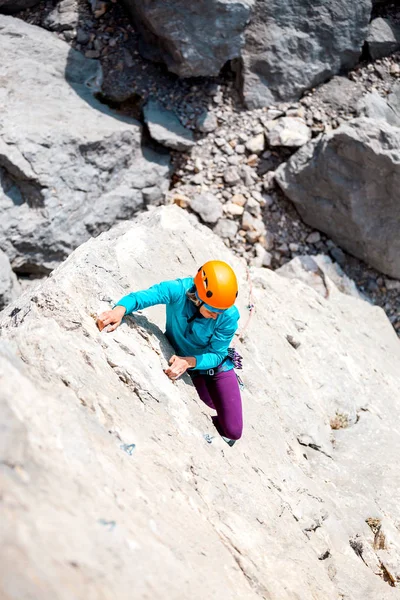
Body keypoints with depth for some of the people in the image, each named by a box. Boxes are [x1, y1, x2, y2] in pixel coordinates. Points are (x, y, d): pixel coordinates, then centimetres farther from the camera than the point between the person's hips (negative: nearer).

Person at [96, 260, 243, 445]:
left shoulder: (229, 316, -30)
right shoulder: (178, 290, -32)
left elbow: (216, 355, -22)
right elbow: (139, 297, -33)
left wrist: (189, 361, -40)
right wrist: (119, 309, -55)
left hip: (216, 366, 0)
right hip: (184, 364, 0)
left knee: (233, 431, 3)